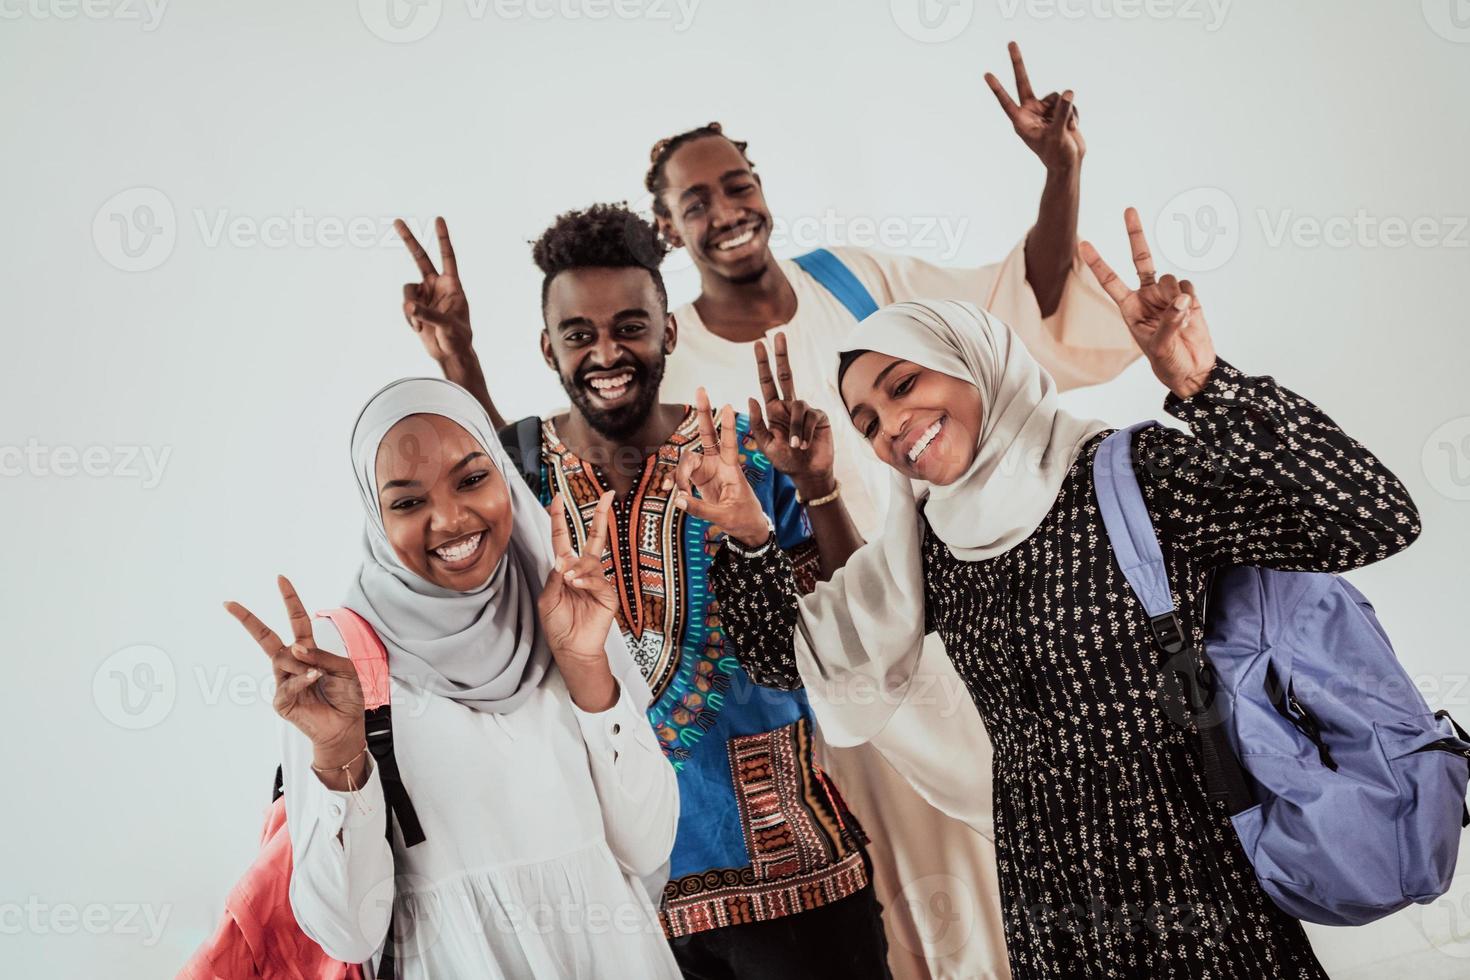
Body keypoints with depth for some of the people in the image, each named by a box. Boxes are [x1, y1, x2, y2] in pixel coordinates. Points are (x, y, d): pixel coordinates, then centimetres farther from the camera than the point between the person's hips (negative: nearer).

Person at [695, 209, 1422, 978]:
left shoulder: (1128, 479, -16)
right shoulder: (930, 540, 3)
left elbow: (1377, 521, -24)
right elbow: (791, 653, 6)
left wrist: (1202, 386, -34)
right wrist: (746, 536, -10)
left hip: (1194, 900, -5)